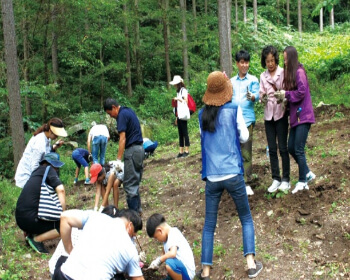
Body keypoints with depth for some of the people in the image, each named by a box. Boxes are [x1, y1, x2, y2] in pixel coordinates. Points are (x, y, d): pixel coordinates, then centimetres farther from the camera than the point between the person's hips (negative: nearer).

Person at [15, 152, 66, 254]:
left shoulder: (36, 171, 22)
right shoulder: (48, 169, -3)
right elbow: (60, 189, -18)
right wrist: (63, 214, -12)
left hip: (20, 218, 9)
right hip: (30, 219, -9)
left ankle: (29, 233, 16)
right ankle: (36, 239, -8)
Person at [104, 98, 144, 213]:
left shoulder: (122, 115, -12)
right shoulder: (129, 111, 16)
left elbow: (123, 138, -16)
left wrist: (118, 159, -15)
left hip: (132, 150, -10)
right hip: (140, 149, 10)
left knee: (130, 184, -5)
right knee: (135, 182, 17)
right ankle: (138, 208, 24)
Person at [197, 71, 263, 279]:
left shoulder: (202, 114, 6)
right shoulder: (234, 109, -4)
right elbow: (244, 137, 5)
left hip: (212, 177, 2)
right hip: (233, 174, -2)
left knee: (209, 225, 11)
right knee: (246, 219, 14)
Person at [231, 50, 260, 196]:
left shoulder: (253, 80, 6)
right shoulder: (231, 81, 17)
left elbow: (257, 95, -8)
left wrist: (252, 97, -31)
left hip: (247, 119, -3)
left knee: (246, 152, -4)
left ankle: (246, 182, 0)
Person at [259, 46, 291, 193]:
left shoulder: (283, 73, -5)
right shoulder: (263, 76, 8)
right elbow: (262, 96, 5)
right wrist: (263, 98, -16)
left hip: (281, 113, -4)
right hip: (268, 115, 4)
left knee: (282, 148, 0)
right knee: (272, 149, 6)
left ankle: (286, 179, 9)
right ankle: (276, 179, 14)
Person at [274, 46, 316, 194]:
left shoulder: (299, 72, -12)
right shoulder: (290, 72, 14)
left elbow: (301, 92, -19)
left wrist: (286, 94, -10)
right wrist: (284, 96, -3)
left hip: (303, 116, -9)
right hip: (295, 116, 9)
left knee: (299, 150, -4)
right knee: (291, 148, 10)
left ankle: (302, 181, 9)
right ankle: (307, 173, 25)